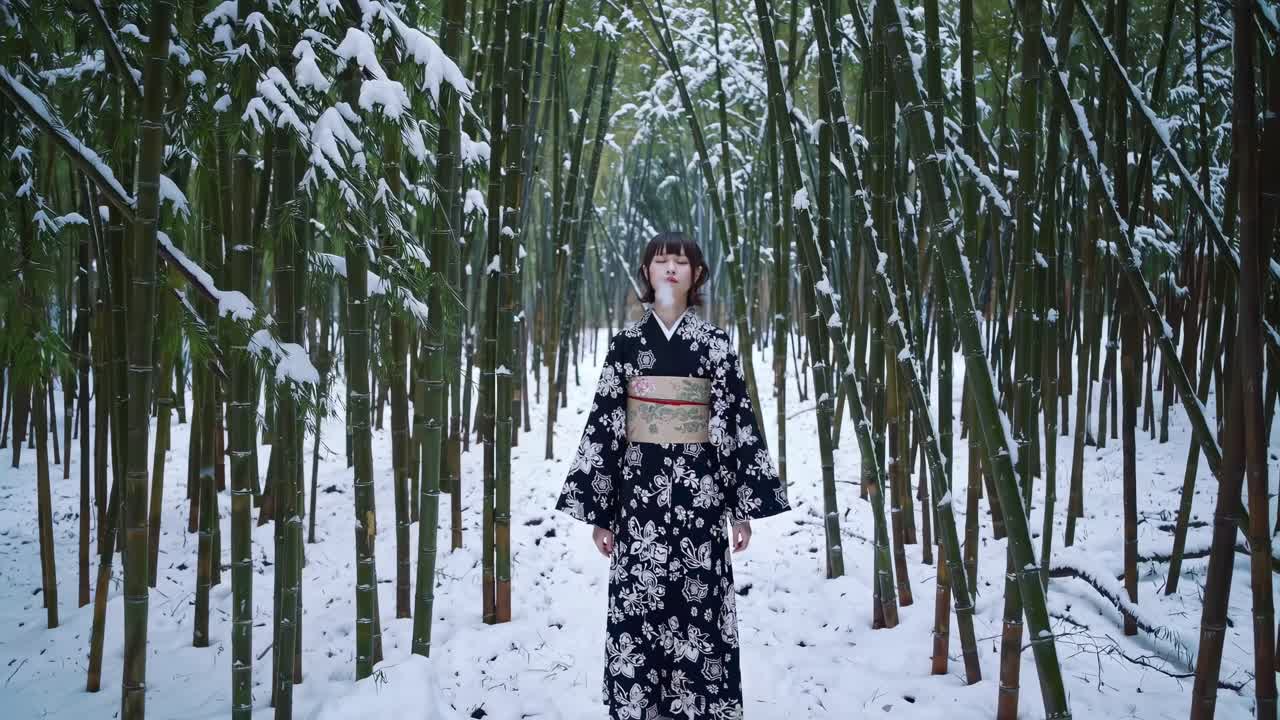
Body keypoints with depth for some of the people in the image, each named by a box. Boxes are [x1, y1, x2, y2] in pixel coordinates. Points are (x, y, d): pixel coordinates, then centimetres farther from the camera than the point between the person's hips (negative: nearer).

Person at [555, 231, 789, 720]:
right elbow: (603, 424, 3)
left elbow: (740, 422, 1)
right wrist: (598, 509, 0)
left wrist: (744, 505, -3)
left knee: (699, 605, 2)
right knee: (637, 607, 2)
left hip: (700, 489, -1)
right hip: (640, 488, 1)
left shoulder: (716, 343, 1)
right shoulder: (626, 343, 3)